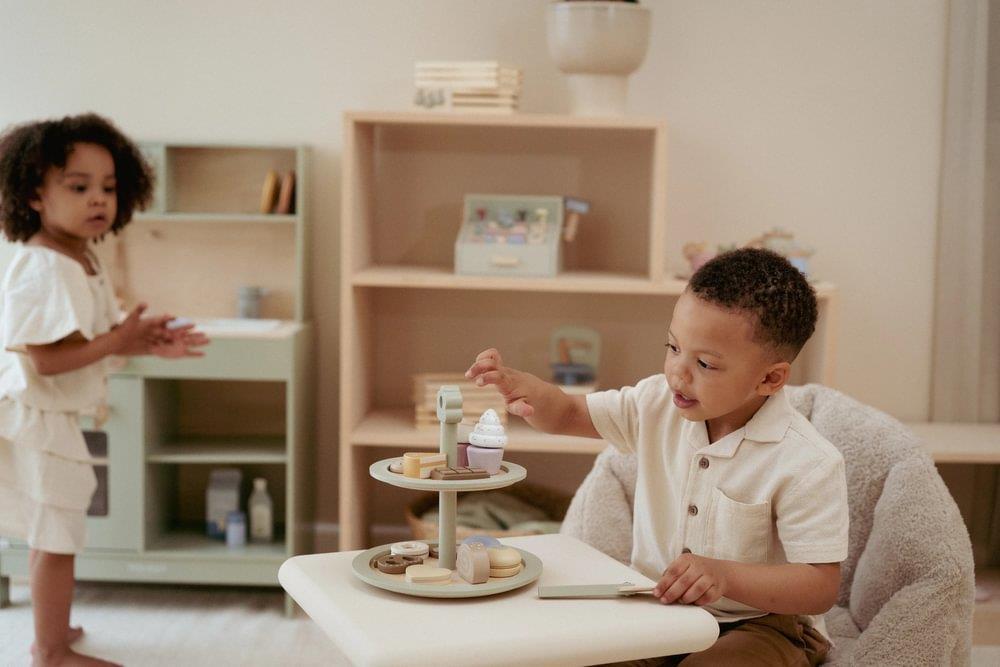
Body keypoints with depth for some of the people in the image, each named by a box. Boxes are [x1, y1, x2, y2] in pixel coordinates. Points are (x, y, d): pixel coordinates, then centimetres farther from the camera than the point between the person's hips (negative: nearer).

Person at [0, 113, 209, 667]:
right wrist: (118, 341, -25)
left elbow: (92, 338, 12)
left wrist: (146, 341, -3)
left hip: (54, 419, 10)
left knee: (49, 536, 22)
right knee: (55, 539, 0)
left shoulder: (82, 262, 8)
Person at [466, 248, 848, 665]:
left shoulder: (809, 466, -21)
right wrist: (524, 388, -17)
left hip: (760, 622, -3)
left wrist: (726, 576, -35)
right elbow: (567, 416, 6)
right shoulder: (658, 405, -3)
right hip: (657, 611, 4)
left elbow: (822, 588, -20)